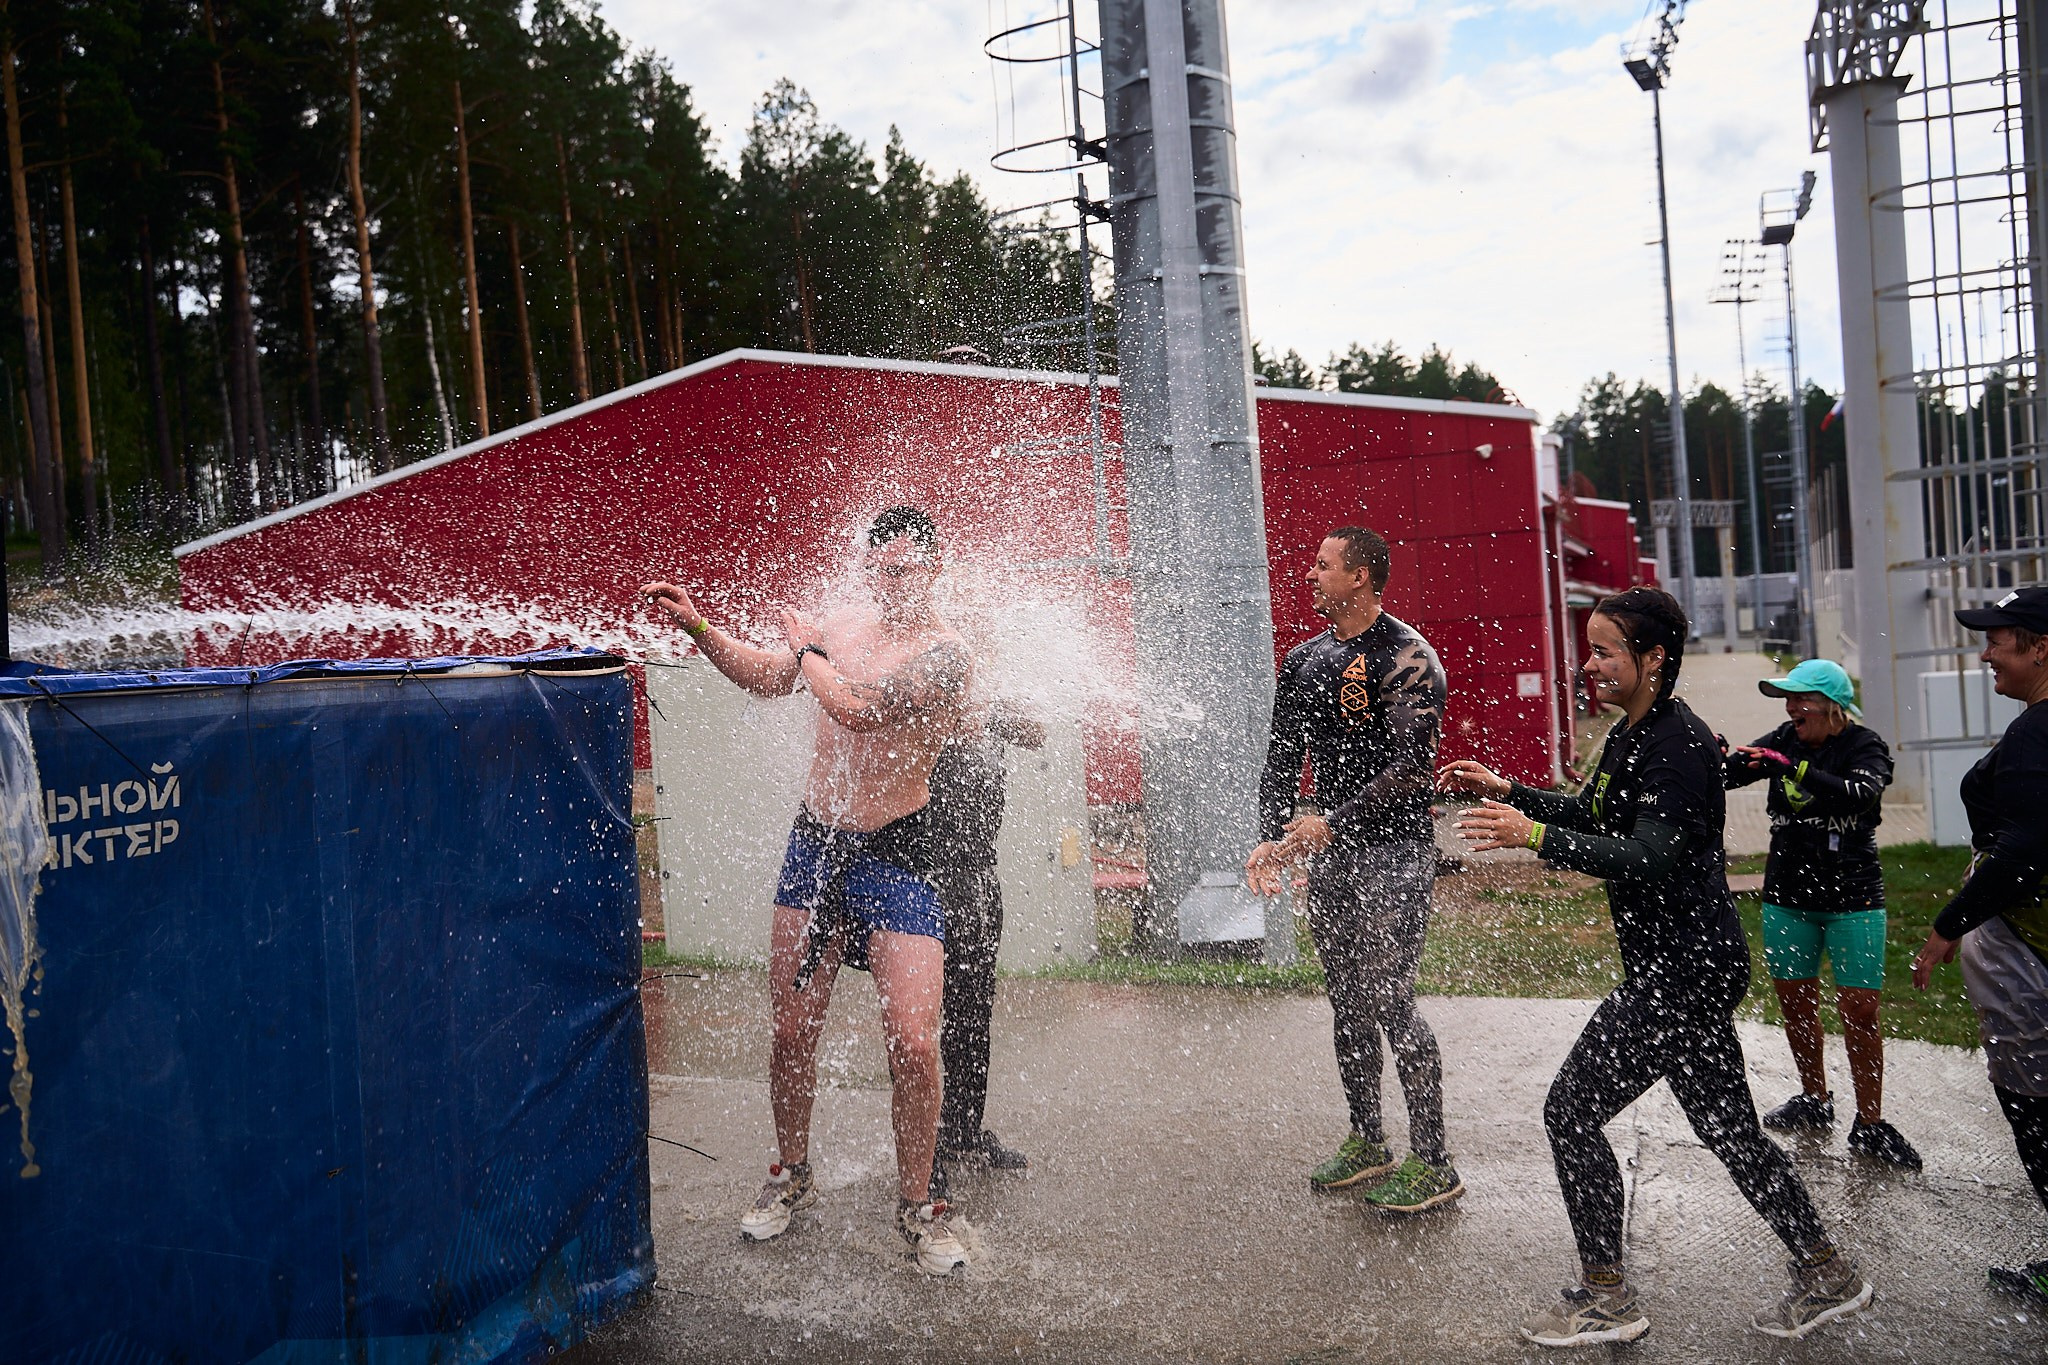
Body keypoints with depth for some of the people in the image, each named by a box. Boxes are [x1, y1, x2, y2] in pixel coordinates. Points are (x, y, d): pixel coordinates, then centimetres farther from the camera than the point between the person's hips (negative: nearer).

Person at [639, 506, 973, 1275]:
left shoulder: (944, 652, -14)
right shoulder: (843, 623, 6)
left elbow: (858, 708, -25)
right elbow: (768, 678, 20)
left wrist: (805, 648, -6)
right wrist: (698, 628, 8)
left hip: (893, 856, -5)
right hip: (813, 844, 5)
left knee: (913, 1044, -9)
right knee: (791, 1031, 10)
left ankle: (917, 1207, 11)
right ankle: (790, 1178, 32)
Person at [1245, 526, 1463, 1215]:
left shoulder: (1407, 658, -10)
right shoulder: (1304, 661, 12)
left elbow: (1410, 769, -18)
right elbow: (1282, 761, 13)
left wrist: (1330, 823, -22)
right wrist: (1273, 838, 0)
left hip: (1392, 853, -7)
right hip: (1329, 852, 7)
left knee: (1390, 1002, -8)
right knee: (1348, 1004, 13)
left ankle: (1431, 1163, 4)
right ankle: (1366, 1143, 26)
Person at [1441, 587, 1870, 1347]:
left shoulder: (1681, 743, -18)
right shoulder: (1631, 735, 12)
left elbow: (1647, 857, -28)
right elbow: (1589, 818, 24)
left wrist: (1534, 836, -34)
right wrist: (1508, 791, 13)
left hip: (1684, 970, -10)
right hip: (1681, 967, 10)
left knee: (1572, 1112, -5)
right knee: (1727, 1129, 18)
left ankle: (1604, 1297, 7)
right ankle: (1826, 1273, 32)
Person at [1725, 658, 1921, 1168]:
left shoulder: (1865, 747, -9)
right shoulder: (1785, 740, 2)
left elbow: (1859, 794, -29)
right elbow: (1731, 771, -9)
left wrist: (1792, 769, -38)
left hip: (1853, 899, -4)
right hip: (1787, 897, 4)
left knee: (1859, 1011, -4)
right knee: (1795, 1002, 11)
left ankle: (1869, 1125, 9)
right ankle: (1815, 1100, 30)